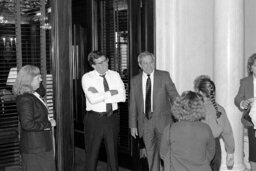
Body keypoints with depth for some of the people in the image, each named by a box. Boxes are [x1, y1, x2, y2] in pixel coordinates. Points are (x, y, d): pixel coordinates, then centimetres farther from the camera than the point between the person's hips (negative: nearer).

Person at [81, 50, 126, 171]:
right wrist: (111, 93, -12)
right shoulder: (87, 78, -5)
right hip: (94, 119, -3)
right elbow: (92, 99, -19)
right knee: (92, 153, 5)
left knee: (113, 151, 13)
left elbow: (122, 97, -9)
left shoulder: (115, 75, 4)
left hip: (112, 117, 3)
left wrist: (100, 96, -15)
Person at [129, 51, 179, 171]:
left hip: (162, 121, -2)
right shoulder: (135, 81, 6)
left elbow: (174, 96, 1)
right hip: (145, 124, 2)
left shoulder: (164, 76, 0)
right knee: (150, 154, 9)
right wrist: (133, 125, 5)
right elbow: (132, 105, 7)